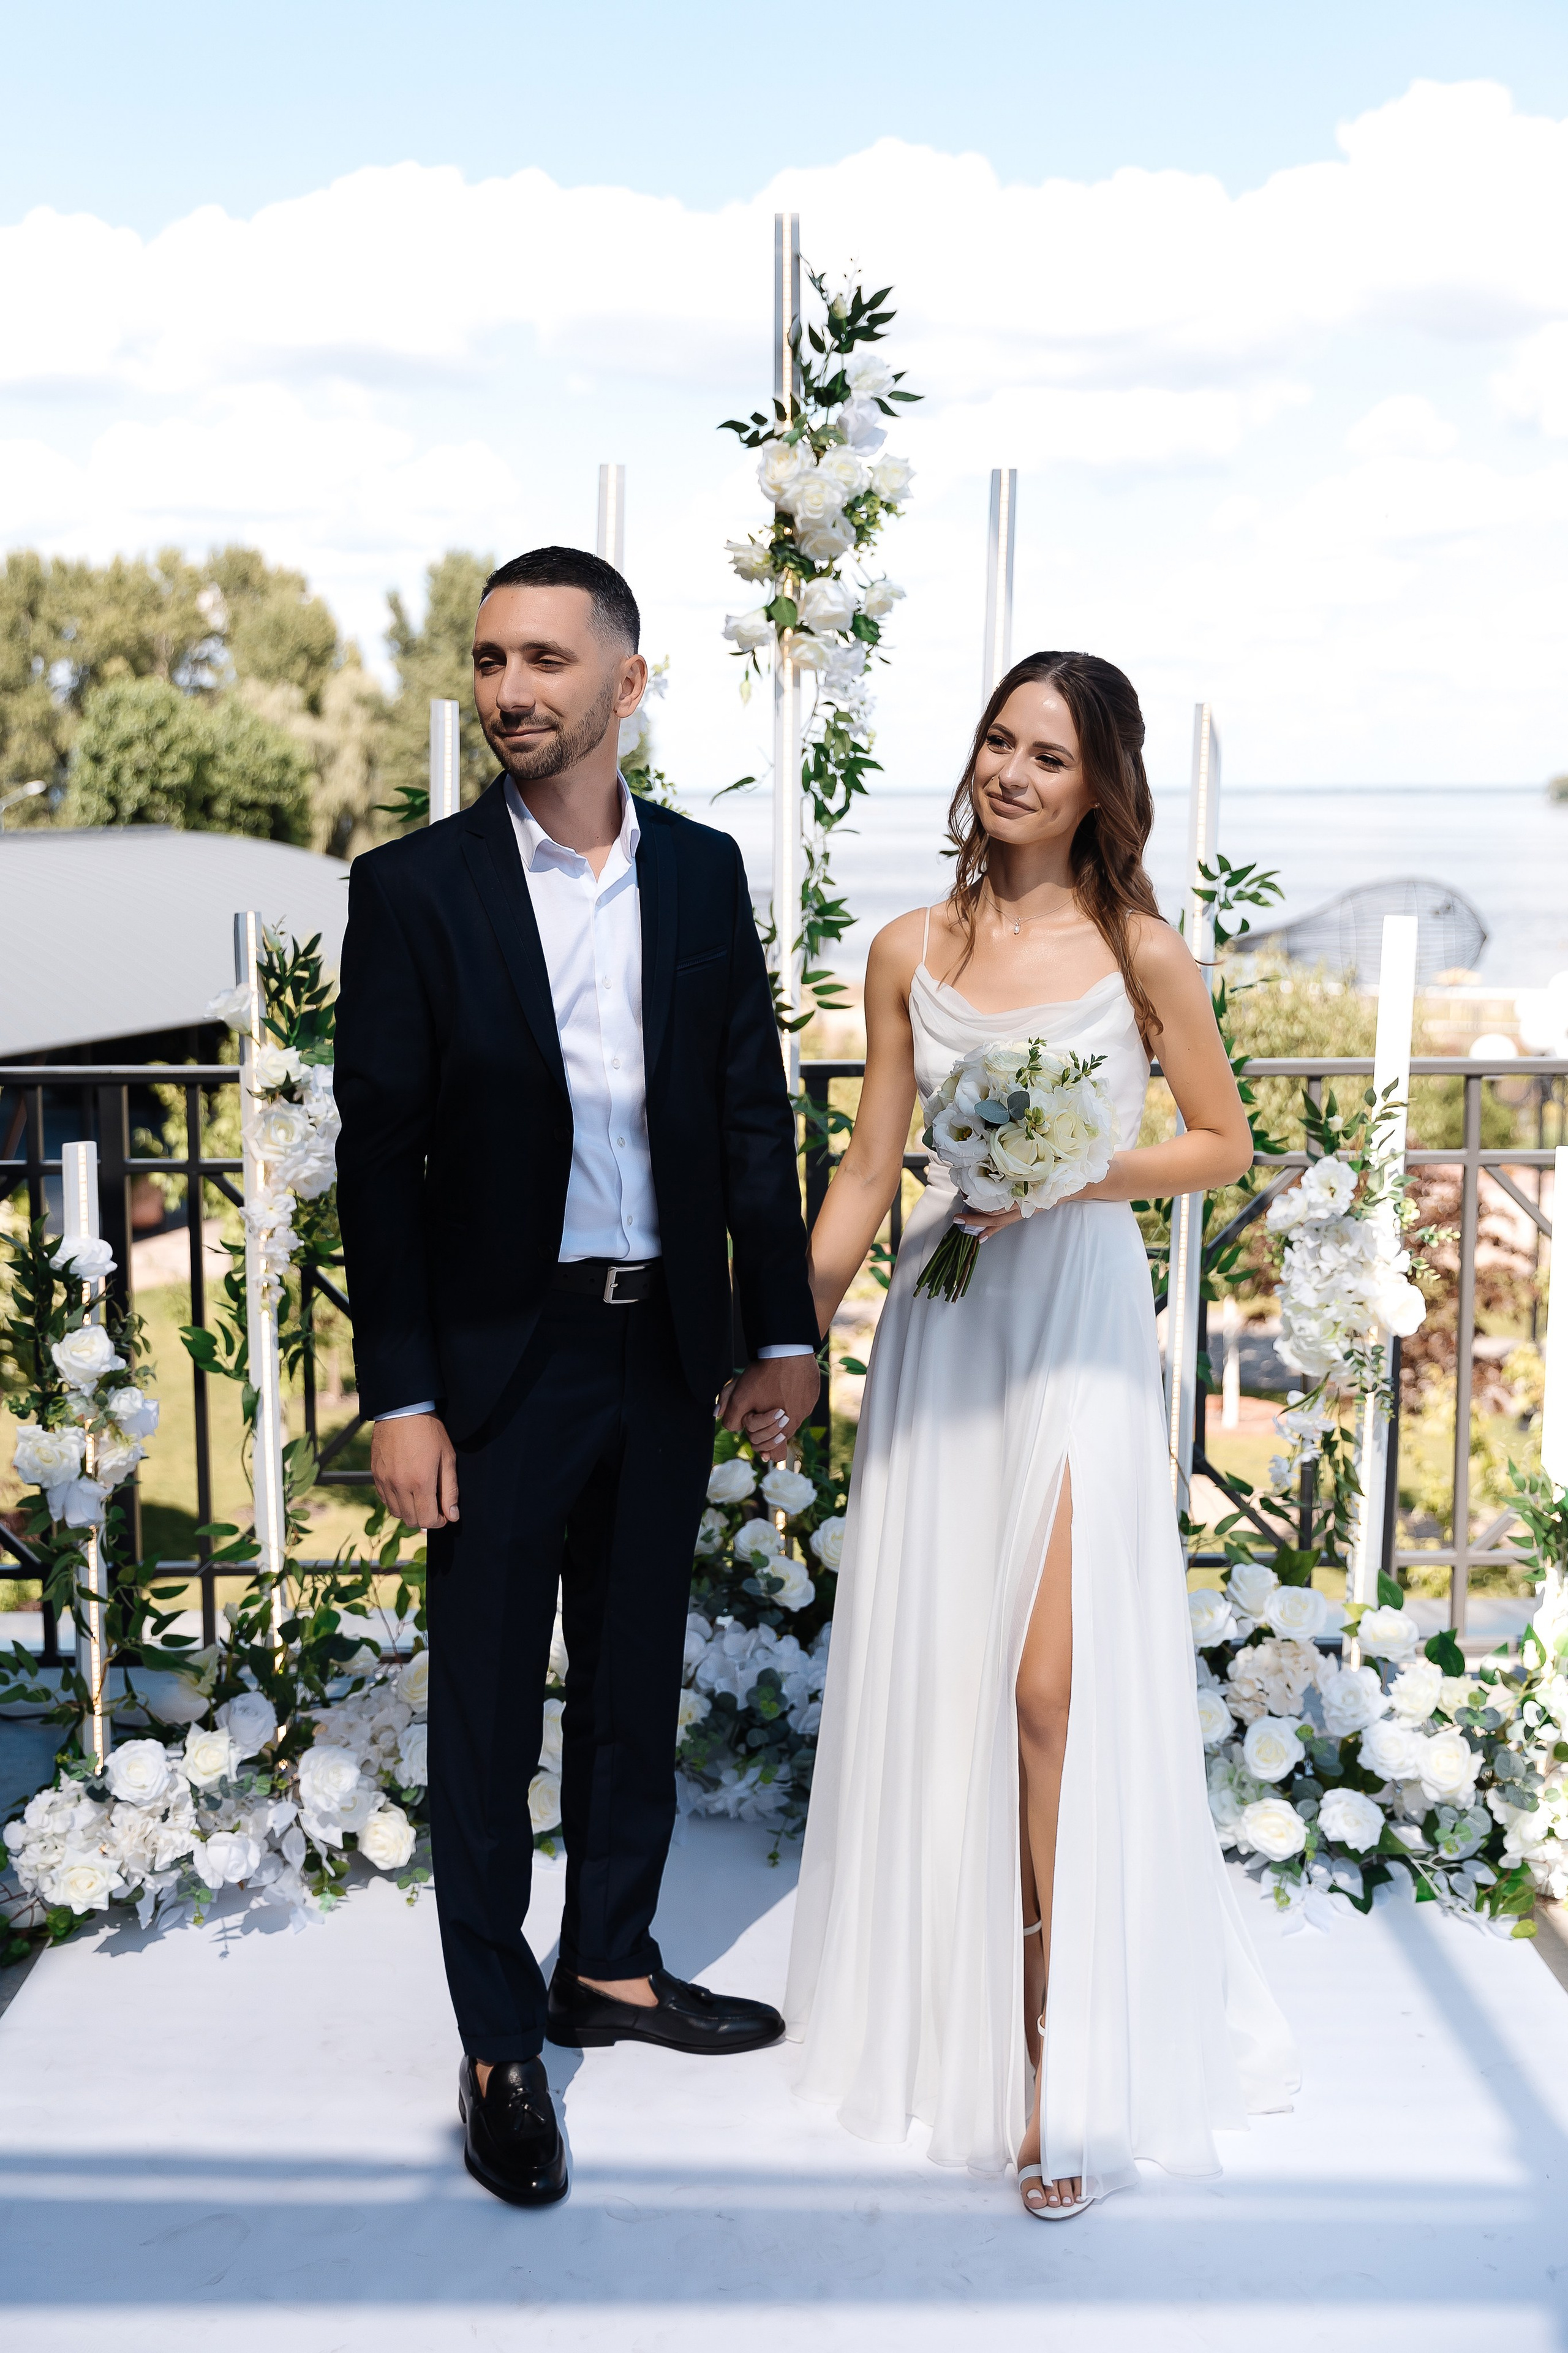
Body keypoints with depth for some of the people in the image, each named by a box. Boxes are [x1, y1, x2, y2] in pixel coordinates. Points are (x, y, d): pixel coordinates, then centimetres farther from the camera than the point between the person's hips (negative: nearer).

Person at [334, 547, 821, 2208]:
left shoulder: (705, 874, 4)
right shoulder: (414, 888, -6)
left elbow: (752, 1114, 8)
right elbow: (379, 1155, -8)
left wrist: (783, 1330, 5)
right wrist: (399, 1398, -11)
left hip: (666, 1352, 4)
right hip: (501, 1360, -3)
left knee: (636, 1677, 17)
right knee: (488, 1707, 6)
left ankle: (610, 1966, 36)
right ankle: (500, 2045, 23)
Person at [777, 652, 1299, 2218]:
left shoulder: (1139, 954, -1)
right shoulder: (910, 954, 6)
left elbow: (1222, 1146, 5)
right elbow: (867, 1167, 9)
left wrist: (1068, 1174, -11)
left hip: (1077, 1323, -3)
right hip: (938, 1323, 3)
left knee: (1057, 1687, -7)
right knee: (928, 1671, 9)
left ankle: (1067, 2049, 10)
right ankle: (944, 2008, 29)